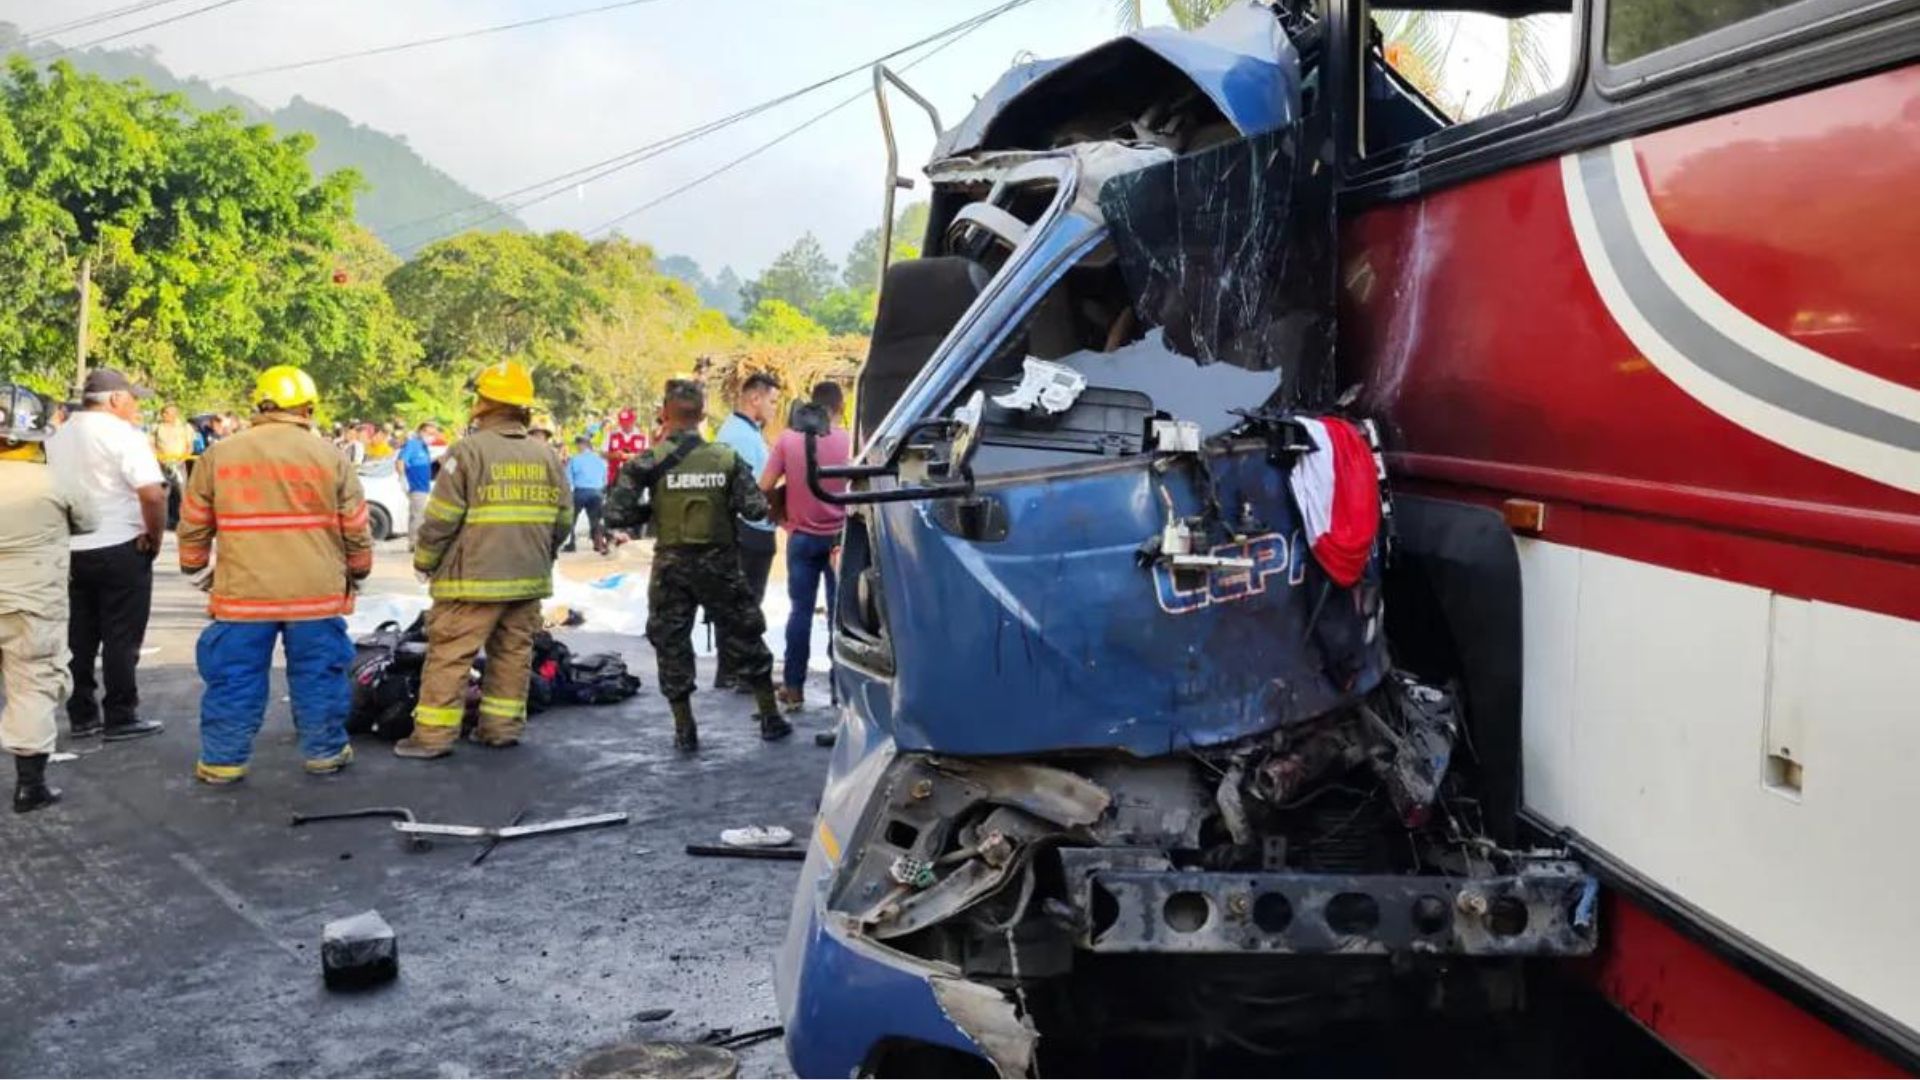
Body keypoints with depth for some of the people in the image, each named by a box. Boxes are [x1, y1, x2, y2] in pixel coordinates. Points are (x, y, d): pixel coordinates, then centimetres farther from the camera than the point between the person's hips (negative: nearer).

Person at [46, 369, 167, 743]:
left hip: (69, 550, 7)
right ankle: (121, 718, 4)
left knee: (80, 637, 13)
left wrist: (68, 528, 17)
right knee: (121, 638, 0)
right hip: (119, 549, -7)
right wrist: (155, 537, -11)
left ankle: (81, 715, 17)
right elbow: (153, 494, -23)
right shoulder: (123, 435, -13)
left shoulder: (57, 438, 11)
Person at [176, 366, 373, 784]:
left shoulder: (219, 455, 1)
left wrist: (194, 565, 27)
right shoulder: (330, 457, -1)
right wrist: (359, 570, 21)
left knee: (234, 678, 8)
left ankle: (223, 760, 15)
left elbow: (193, 523, 9)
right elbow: (356, 529, 4)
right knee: (318, 675, 11)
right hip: (317, 593, 0)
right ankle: (325, 752, 20)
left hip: (242, 593, 0)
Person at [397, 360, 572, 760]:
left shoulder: (468, 451, -11)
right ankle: (503, 726, 19)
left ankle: (434, 733, 1)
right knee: (513, 652, 13)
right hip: (529, 579, 6)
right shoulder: (546, 456, 7)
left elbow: (441, 518, -10)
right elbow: (563, 519, 12)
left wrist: (424, 561, 5)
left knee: (450, 653, 0)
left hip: (475, 578, -6)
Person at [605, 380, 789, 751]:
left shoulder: (648, 462, -8)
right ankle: (771, 718, 21)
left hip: (671, 564, -1)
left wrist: (650, 512, 5)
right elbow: (755, 509, -8)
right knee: (743, 637, 14)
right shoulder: (727, 458, -4)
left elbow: (616, 515, -12)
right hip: (719, 563, 1)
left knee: (671, 643, 11)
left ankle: (685, 731, 11)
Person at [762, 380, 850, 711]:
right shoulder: (850, 441, -8)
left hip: (802, 536, 2)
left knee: (800, 610, 8)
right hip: (839, 537, -2)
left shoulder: (788, 439, -3)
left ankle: (794, 688, 9)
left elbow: (764, 487, -4)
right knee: (839, 612, 5)